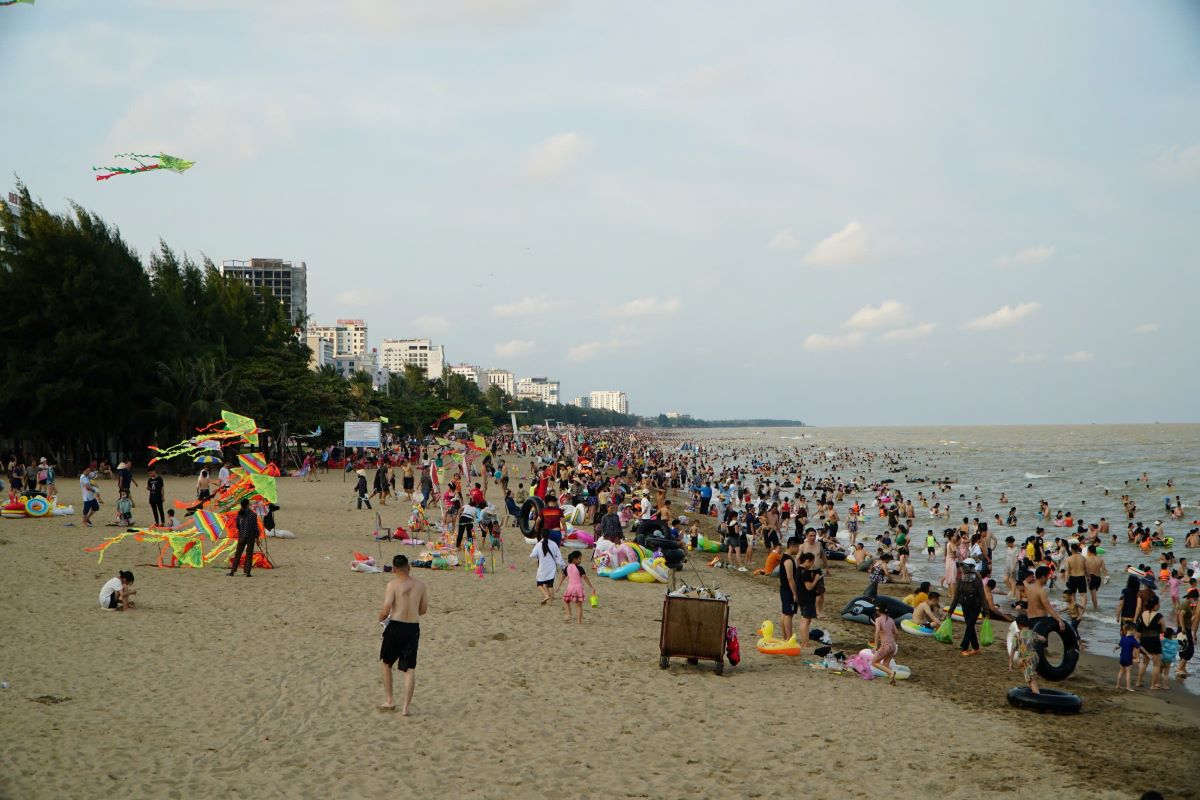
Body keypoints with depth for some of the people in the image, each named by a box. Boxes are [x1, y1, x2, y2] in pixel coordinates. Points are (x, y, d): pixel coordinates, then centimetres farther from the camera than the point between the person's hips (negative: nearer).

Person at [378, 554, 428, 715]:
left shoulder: (393, 584, -9)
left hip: (396, 626, -3)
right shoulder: (420, 585, 5)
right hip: (413, 628, 3)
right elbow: (423, 609, 13)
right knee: (410, 668, 8)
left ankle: (389, 701, 20)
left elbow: (386, 610, -12)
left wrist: (381, 619, 9)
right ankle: (406, 706, 5)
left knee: (386, 663, 18)